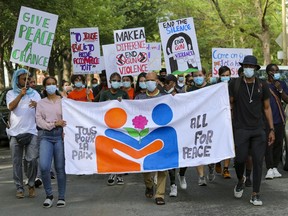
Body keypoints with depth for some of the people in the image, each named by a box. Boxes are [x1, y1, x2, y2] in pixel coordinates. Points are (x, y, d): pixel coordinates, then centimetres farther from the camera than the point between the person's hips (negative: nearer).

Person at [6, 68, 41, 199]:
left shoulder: (34, 93, 14)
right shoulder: (11, 93, 10)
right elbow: (11, 107, -8)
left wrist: (37, 104, -16)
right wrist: (20, 95, -17)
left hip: (31, 131, 0)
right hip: (15, 132, 0)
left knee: (32, 160, -8)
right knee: (17, 162, 1)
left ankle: (31, 185, 8)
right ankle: (19, 188, 7)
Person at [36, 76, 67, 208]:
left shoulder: (63, 101, 8)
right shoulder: (41, 103, 14)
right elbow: (39, 120, 3)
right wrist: (53, 124, -10)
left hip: (60, 134, -1)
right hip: (46, 135, 1)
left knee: (60, 168, -1)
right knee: (44, 167, -13)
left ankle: (61, 197, 10)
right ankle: (49, 195, 5)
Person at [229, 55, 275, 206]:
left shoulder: (262, 85, 6)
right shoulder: (234, 84, 1)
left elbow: (267, 108, 11)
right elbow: (229, 105, 7)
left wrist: (272, 129, 6)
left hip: (258, 130, 2)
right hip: (240, 129, -1)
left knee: (258, 161, -1)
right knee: (240, 159, -5)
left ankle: (255, 194, 7)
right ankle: (240, 180, 28)